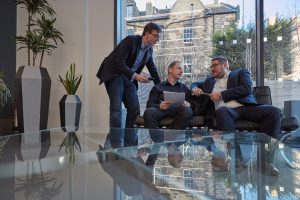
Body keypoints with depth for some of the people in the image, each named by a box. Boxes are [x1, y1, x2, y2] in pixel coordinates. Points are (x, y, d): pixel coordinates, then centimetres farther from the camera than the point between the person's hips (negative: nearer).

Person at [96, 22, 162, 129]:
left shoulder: (149, 49, 5)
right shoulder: (130, 40, -17)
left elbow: (152, 68, 17)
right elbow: (119, 63, -25)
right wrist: (135, 76, -32)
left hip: (129, 78, 7)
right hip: (114, 75, -7)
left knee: (135, 109, 1)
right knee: (116, 108, -15)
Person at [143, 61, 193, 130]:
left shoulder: (184, 88, 31)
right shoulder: (157, 87, 25)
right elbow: (150, 104, 13)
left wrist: (188, 104, -7)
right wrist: (159, 106, -10)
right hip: (161, 109, -1)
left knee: (188, 111, -35)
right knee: (149, 112, -34)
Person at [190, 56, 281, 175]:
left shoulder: (241, 73, 20)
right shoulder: (209, 81, 32)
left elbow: (247, 88, 2)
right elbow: (195, 84, 44)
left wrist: (221, 94, -3)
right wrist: (195, 88, 17)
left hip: (245, 107, 0)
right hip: (225, 110, 0)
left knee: (273, 111, -28)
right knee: (222, 112, -38)